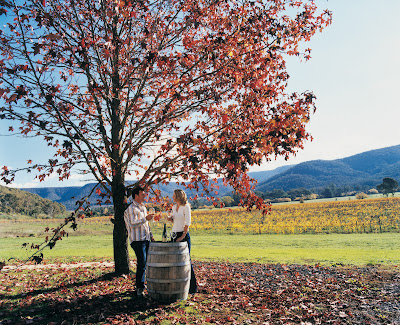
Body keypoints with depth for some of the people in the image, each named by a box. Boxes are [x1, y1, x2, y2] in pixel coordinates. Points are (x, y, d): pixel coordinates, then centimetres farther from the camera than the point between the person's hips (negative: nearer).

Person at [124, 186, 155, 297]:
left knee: (148, 262, 10)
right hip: (137, 240, -8)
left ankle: (140, 284, 22)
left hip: (146, 240, 8)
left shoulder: (143, 207, 19)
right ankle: (139, 287, -2)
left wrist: (151, 235, 21)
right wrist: (145, 218, -24)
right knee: (142, 263, -11)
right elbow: (133, 224, -20)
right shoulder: (131, 208, -9)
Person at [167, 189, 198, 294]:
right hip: (174, 234, 7)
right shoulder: (174, 207, 13)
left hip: (183, 235, -7)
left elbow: (188, 222, -14)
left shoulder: (186, 207, -9)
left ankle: (192, 287, 8)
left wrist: (183, 236, -18)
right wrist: (170, 219, 3)